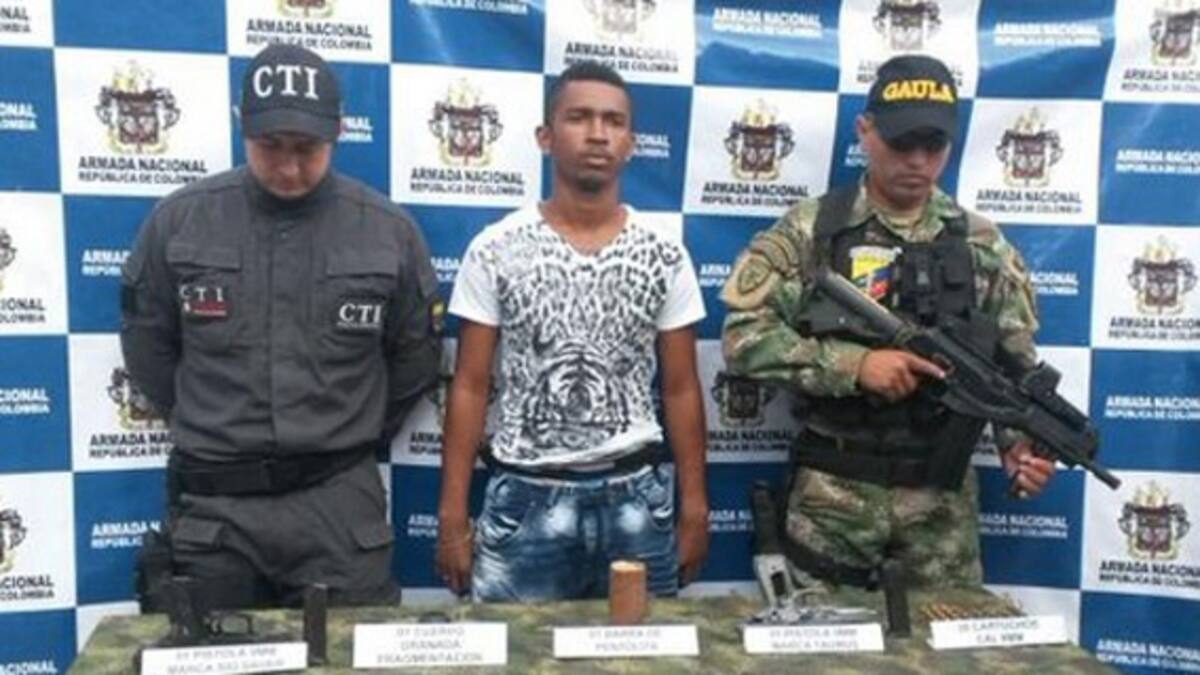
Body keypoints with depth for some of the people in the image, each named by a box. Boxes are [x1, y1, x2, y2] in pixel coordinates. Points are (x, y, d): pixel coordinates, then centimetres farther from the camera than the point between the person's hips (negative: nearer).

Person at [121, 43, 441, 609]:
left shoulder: (388, 230, -3)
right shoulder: (178, 220, -3)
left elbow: (415, 356, 8)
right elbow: (147, 347, 10)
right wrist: (209, 433, 13)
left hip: (340, 499, 0)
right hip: (212, 502, 1)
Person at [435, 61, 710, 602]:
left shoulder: (665, 255, 1)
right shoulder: (495, 250, -3)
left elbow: (681, 389, 4)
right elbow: (470, 388, -1)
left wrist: (694, 509, 2)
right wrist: (452, 516, -4)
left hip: (636, 498, 2)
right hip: (527, 498, -1)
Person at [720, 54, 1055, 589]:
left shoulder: (983, 245, 5)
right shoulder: (807, 231, -4)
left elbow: (1016, 368, 8)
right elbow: (743, 336, -12)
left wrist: (1020, 443, -9)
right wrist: (854, 363, -20)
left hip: (943, 494, 3)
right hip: (833, 490, -2)